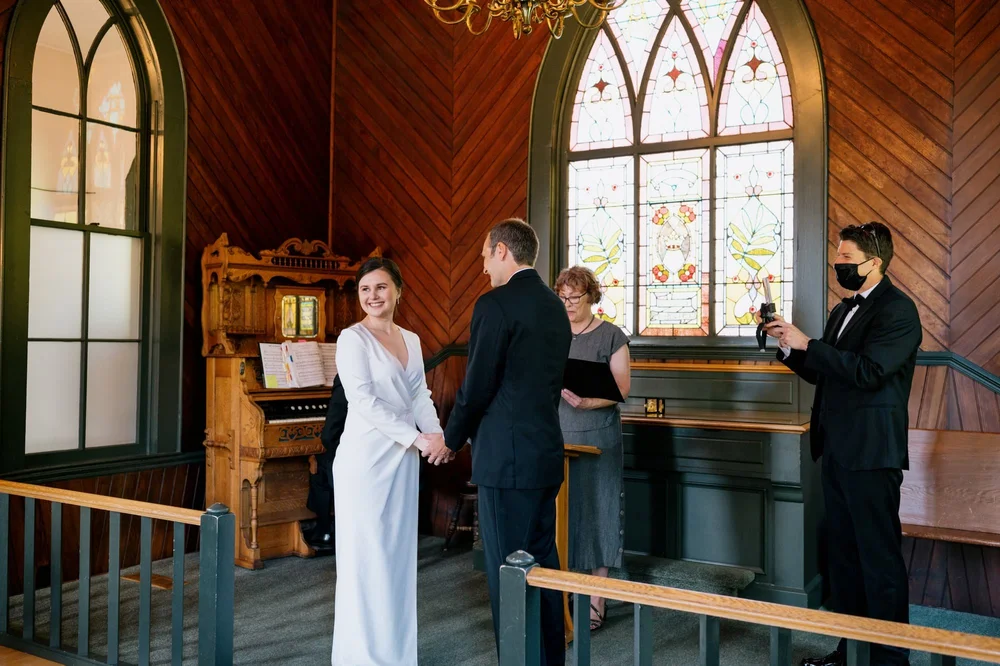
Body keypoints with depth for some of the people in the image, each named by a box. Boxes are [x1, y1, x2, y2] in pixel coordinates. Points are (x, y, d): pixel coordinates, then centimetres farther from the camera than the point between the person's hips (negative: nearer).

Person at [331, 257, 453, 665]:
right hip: (365, 456, -6)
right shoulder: (353, 338, -8)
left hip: (402, 458, 7)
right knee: (367, 552, 1)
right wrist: (416, 437, -22)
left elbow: (419, 396, 8)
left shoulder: (411, 340, 12)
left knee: (399, 550, 12)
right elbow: (364, 400, -17)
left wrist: (437, 435, -10)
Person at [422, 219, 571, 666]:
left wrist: (451, 441, 2)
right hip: (546, 452, 9)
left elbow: (477, 386, -13)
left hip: (506, 459, -9)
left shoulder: (495, 304, -13)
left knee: (507, 573, 0)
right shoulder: (554, 306, 13)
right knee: (543, 565, 16)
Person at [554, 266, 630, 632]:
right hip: (558, 437, 3)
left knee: (595, 511, 0)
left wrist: (588, 402, -23)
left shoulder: (611, 335, -1)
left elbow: (622, 387, -7)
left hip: (597, 438, -3)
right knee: (562, 512, 4)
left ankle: (596, 600, 8)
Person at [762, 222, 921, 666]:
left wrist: (807, 344, -18)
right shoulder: (843, 311, 16)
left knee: (879, 558, -2)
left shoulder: (897, 310, -11)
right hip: (837, 450, 9)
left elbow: (868, 371, -23)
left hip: (871, 454, -9)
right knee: (842, 553, 15)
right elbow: (822, 374, 19)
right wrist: (788, 346, 4)